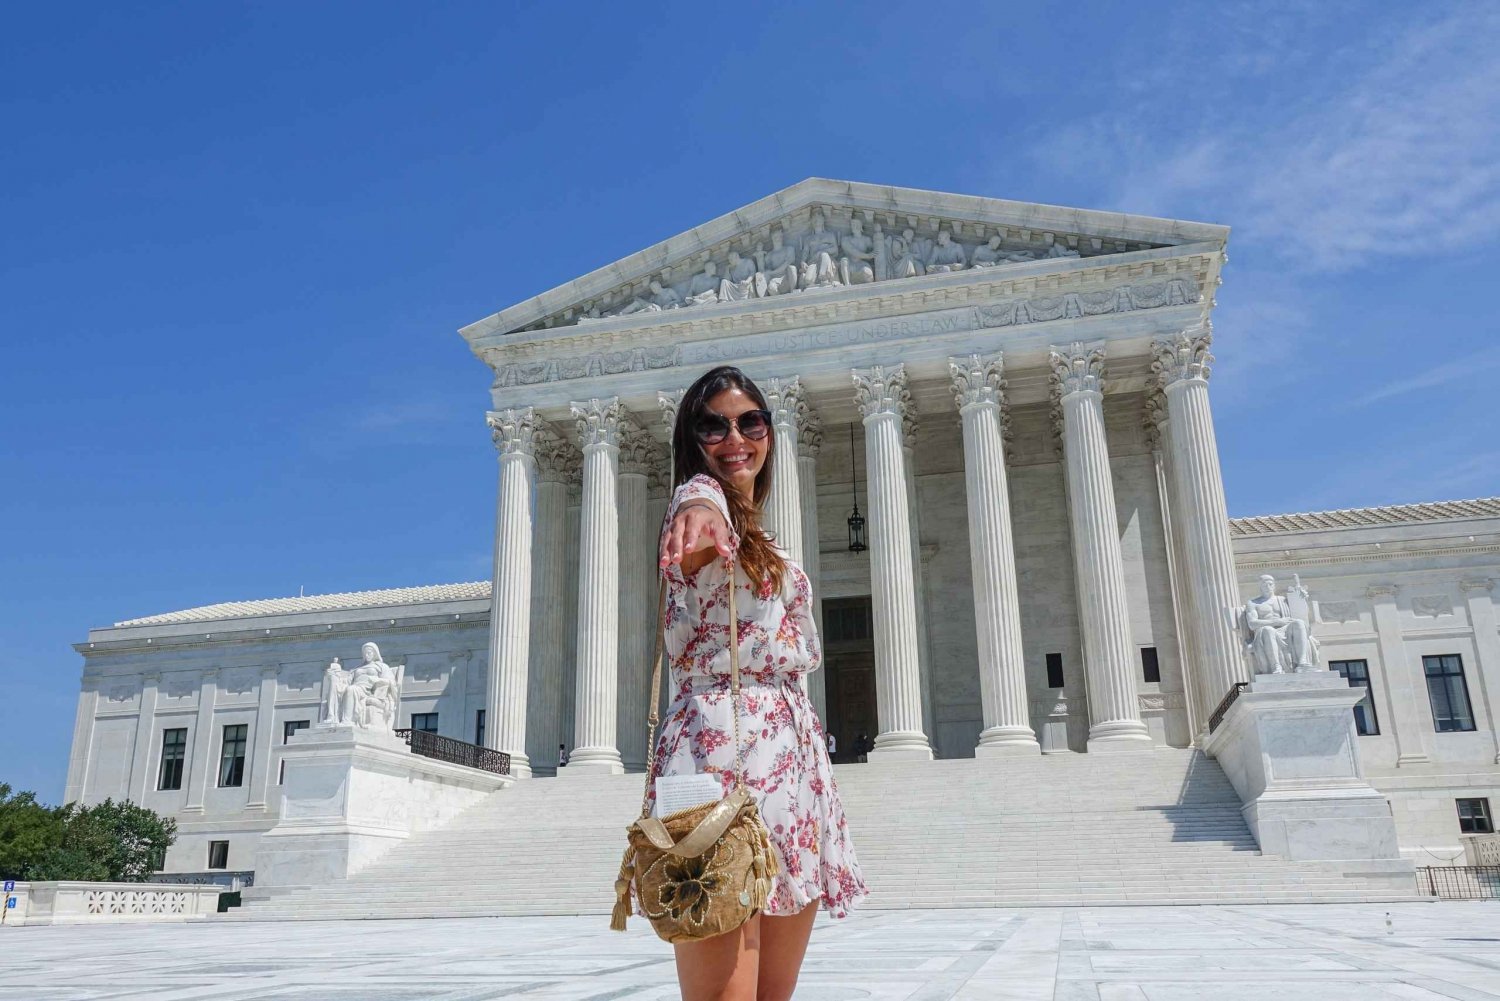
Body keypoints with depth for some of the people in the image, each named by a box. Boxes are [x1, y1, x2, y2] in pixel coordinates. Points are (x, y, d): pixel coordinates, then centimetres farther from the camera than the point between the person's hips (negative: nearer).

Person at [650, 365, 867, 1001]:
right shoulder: (701, 498, -2)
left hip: (793, 752, 9)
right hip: (722, 744, -9)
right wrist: (700, 511, -54)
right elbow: (701, 497, -29)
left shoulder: (761, 540, 24)